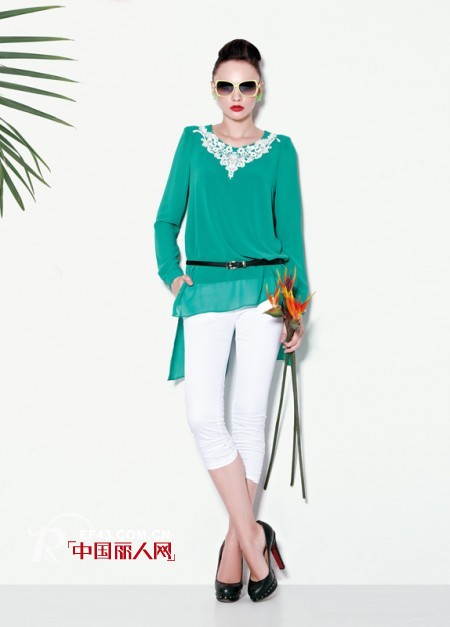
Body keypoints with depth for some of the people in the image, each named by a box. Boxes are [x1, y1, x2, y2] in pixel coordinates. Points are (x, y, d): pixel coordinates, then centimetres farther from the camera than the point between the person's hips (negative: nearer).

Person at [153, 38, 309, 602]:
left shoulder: (279, 149, 8)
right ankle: (254, 536, -3)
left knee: (248, 417, 0)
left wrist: (296, 303, 3)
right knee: (203, 414, -12)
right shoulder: (193, 142, 12)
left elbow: (291, 228, 7)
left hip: (264, 288, -1)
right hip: (206, 289, 1)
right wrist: (172, 273, 0)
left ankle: (235, 544, 10)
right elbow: (166, 220, 15)